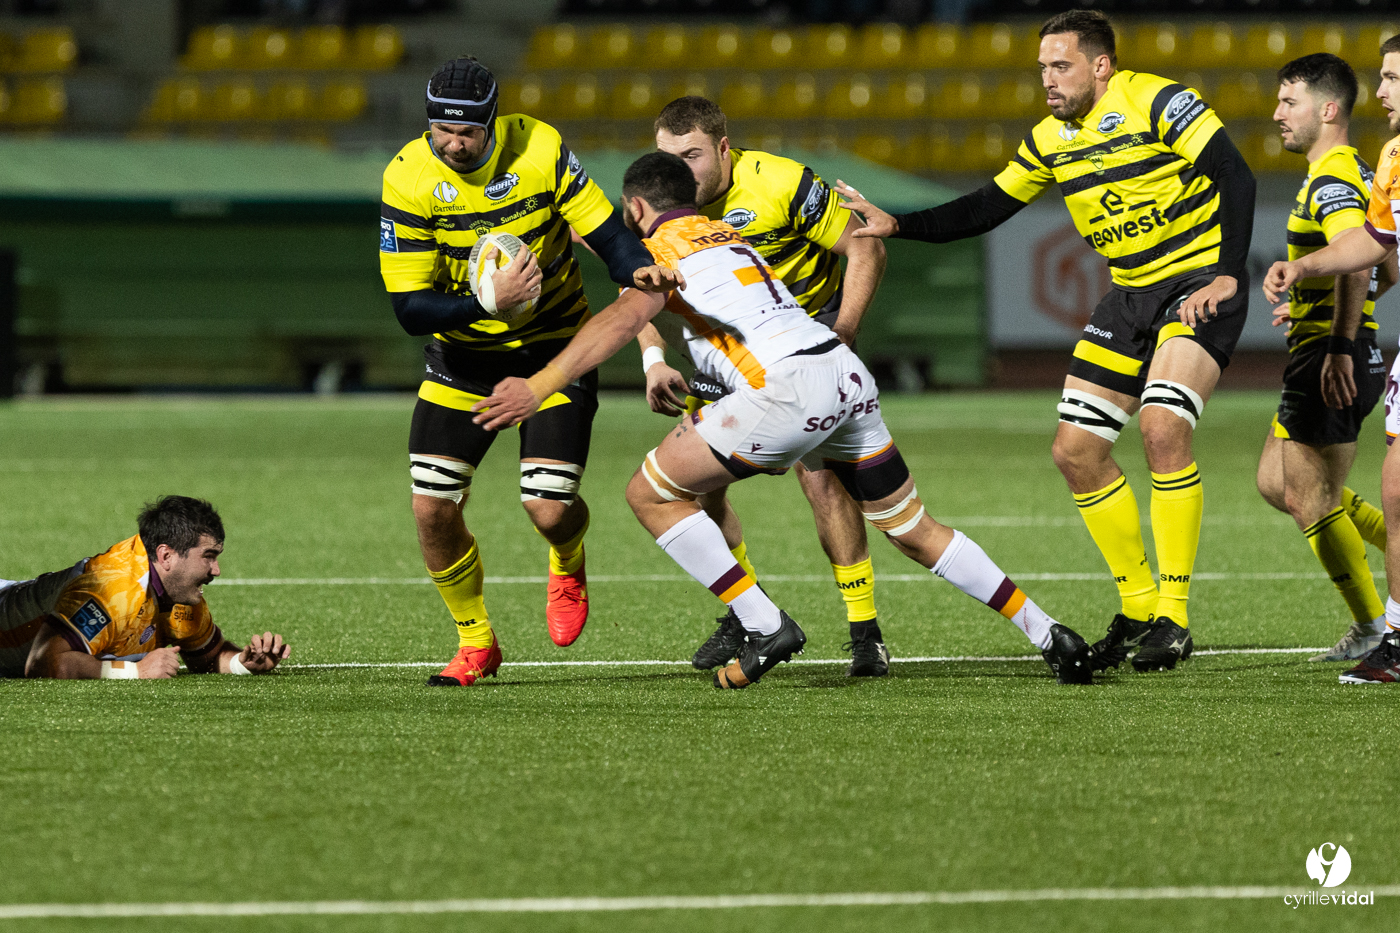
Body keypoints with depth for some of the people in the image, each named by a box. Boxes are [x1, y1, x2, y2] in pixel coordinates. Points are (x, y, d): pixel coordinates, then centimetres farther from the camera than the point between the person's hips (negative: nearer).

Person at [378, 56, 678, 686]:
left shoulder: (539, 148, -18)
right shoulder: (408, 179, -19)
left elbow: (607, 232, -13)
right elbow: (409, 308, -21)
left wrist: (639, 274, -35)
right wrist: (488, 303, -37)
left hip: (555, 346, -1)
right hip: (463, 354, 1)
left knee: (549, 511, -13)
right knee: (432, 509, -7)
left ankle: (568, 565, 27)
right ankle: (476, 643, 18)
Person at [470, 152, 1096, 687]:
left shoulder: (662, 246, 2)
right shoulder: (727, 235, 27)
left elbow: (627, 317, -16)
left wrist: (538, 387, -23)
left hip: (791, 386, -8)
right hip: (847, 372, 8)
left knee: (651, 493, 1)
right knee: (914, 531, 20)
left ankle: (766, 627, -3)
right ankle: (1046, 633, 19)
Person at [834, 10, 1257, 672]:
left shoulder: (1155, 103, -14)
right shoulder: (1050, 140, 8)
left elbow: (1236, 177, -18)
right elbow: (986, 209, 14)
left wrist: (1227, 274, -26)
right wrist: (894, 224, 4)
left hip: (1199, 284, -8)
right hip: (1130, 295, 8)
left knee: (1163, 427, -26)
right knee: (1075, 451, 1)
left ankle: (1173, 617, -18)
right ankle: (1139, 607, 15)